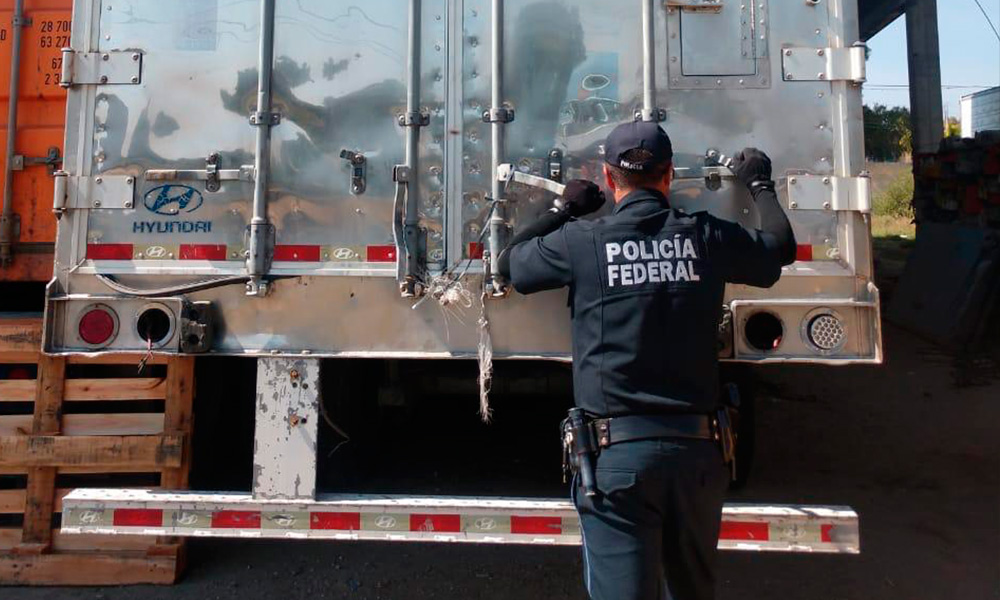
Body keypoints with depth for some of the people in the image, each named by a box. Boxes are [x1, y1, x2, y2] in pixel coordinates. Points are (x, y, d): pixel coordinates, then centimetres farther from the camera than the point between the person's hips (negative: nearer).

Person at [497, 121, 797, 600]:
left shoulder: (582, 242, -5)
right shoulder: (705, 237, 2)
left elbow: (511, 263, 13)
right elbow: (781, 246, 21)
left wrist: (565, 210, 25)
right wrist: (759, 185, 38)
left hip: (617, 451, -3)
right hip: (697, 447, 4)